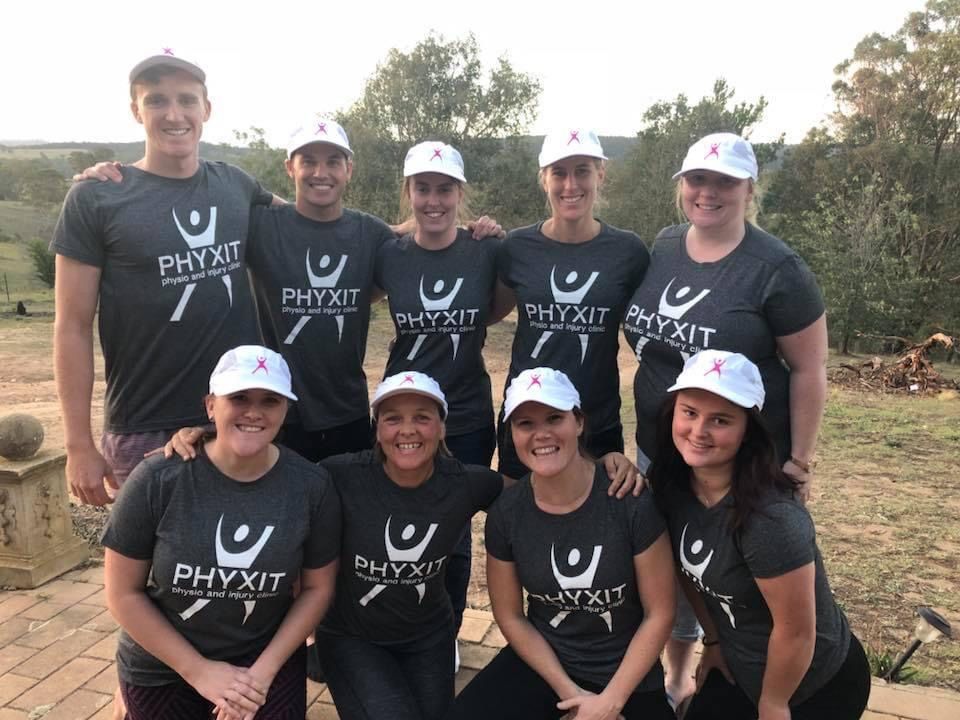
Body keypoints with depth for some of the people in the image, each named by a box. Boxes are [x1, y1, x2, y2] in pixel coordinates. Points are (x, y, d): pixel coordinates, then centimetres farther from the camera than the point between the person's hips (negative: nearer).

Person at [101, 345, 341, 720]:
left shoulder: (312, 486, -16)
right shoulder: (158, 480, -20)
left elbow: (317, 588, -4)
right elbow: (123, 593, -11)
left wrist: (265, 670, -11)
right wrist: (199, 671, -12)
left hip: (268, 657, 1)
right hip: (160, 669, 0)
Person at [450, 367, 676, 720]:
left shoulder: (631, 501, -20)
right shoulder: (505, 513, -12)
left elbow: (659, 613, -11)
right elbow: (510, 616, -1)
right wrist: (568, 690, -6)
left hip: (627, 669, -1)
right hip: (542, 659, 1)